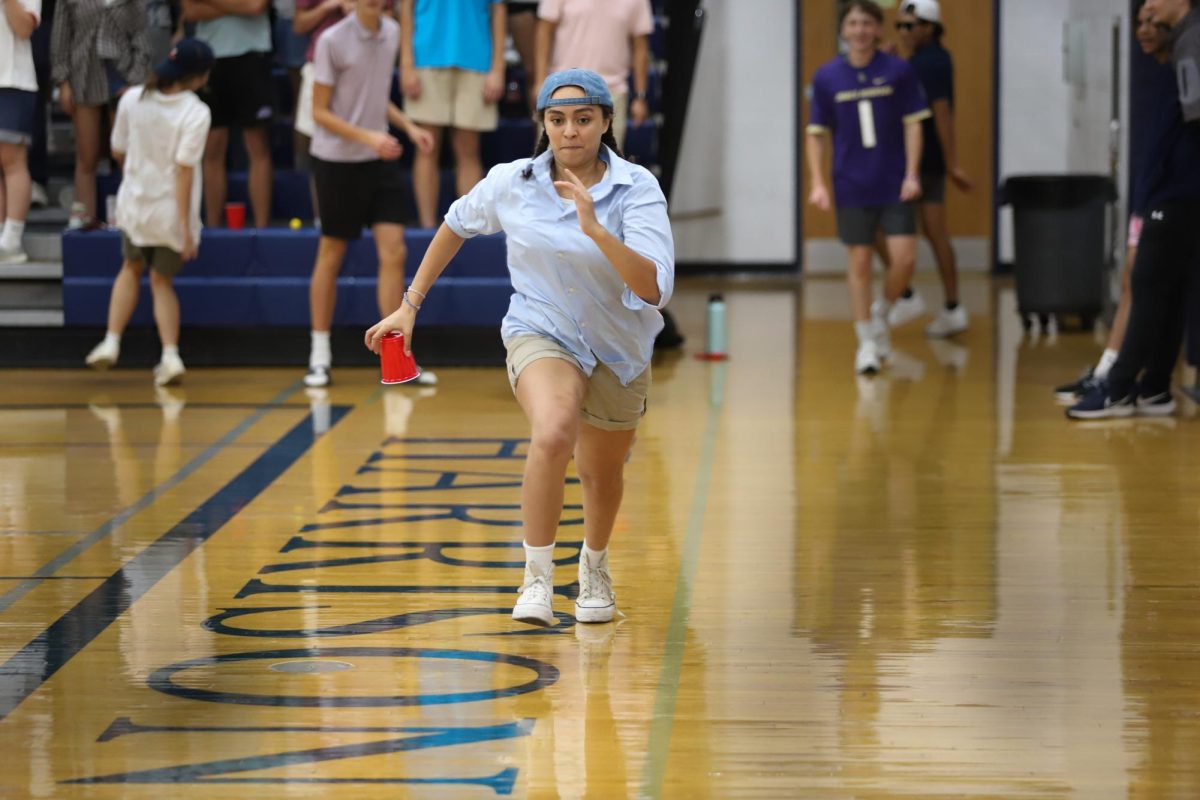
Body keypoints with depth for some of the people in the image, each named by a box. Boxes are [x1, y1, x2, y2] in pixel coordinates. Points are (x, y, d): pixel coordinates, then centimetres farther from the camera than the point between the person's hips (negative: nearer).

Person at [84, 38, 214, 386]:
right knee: (162, 281, 15)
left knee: (132, 268, 26)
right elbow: (184, 169, -21)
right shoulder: (196, 113, -16)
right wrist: (185, 226, -19)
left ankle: (112, 341, 13)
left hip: (134, 203, 2)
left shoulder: (132, 100, -5)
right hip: (171, 212, -2)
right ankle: (170, 355, 1)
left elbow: (118, 152, 6)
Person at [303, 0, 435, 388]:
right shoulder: (332, 42, -14)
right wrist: (367, 137, -23)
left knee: (394, 252, -3)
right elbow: (320, 112, -11)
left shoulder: (391, 33, 4)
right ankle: (320, 356, 19)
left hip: (380, 159, 5)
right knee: (331, 255, 7)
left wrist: (408, 127, 4)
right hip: (337, 161, -5)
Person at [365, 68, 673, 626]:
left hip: (619, 349, 1)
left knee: (602, 473, 19)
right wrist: (410, 305, 10)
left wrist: (594, 228, -42)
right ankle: (537, 576, -20)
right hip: (541, 333, -1)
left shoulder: (637, 189, -19)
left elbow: (654, 289, -31)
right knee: (553, 435, -32)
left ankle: (594, 565, 52)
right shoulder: (511, 183, -12)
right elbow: (457, 224, 10)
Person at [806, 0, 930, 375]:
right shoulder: (827, 77, 0)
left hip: (894, 185, 0)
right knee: (859, 262, 3)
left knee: (904, 258, -8)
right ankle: (867, 341, 13)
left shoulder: (898, 70, -3)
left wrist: (912, 174, -8)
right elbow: (817, 133, 5)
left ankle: (881, 313, 20)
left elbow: (913, 123, 0)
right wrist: (818, 183, -3)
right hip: (852, 187, 0)